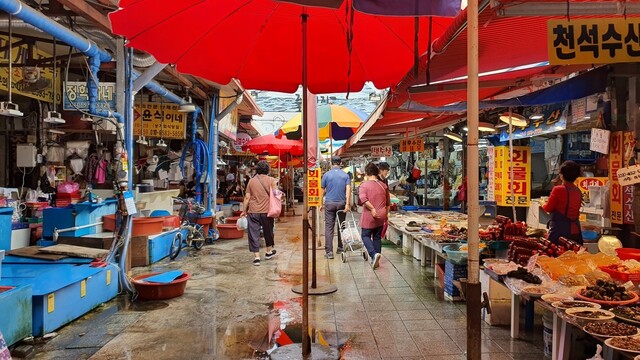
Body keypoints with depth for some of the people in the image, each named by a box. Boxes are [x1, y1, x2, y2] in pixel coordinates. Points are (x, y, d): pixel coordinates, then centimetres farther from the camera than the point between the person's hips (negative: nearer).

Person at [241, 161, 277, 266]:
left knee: (254, 233, 4)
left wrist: (244, 211, 10)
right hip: (266, 211, 0)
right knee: (268, 231, 19)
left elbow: (247, 197, 3)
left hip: (253, 211, 0)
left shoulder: (251, 181, 4)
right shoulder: (271, 180, -1)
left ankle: (257, 257, 1)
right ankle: (269, 251, 36)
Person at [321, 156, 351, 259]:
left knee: (329, 227, -2)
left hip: (329, 203, -2)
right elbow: (348, 189, -9)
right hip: (341, 203, 2)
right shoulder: (345, 175, 3)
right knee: (341, 226, 15)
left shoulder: (326, 174, -1)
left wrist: (321, 203, 14)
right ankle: (340, 248, 24)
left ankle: (329, 251, -8)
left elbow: (323, 190, 3)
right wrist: (347, 204, -13)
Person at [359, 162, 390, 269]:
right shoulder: (383, 185, 8)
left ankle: (374, 254, -14)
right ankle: (375, 261, 16)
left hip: (369, 216, -4)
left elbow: (363, 199, -24)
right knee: (377, 237, 13)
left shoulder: (364, 185, -7)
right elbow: (387, 203, 16)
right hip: (381, 216, 4)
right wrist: (386, 214, 27)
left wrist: (372, 209, -19)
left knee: (366, 236, 9)